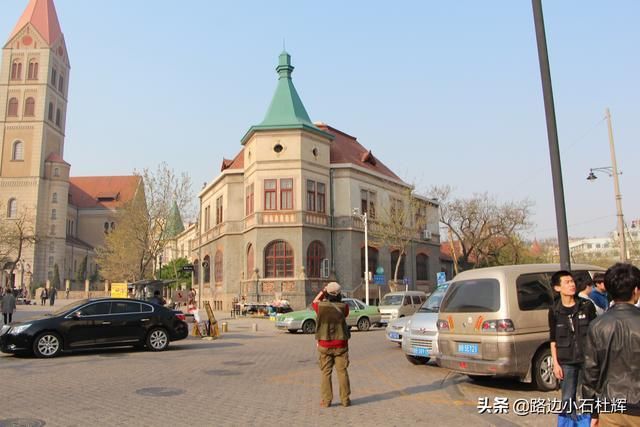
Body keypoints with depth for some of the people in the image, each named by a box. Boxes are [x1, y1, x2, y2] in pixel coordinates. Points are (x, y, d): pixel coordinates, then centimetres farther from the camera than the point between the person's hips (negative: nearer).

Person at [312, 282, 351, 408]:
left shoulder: (321, 306, -9)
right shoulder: (343, 307, -9)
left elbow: (314, 302, 13)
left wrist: (322, 292, 16)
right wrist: (338, 300, 9)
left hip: (324, 345, 0)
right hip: (341, 345, 0)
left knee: (326, 373, 7)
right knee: (342, 372, 7)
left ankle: (326, 400, 8)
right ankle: (345, 399, 11)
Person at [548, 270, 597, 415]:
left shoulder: (587, 306, -3)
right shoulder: (554, 310, -1)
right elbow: (553, 340, 4)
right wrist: (555, 363, 1)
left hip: (588, 359, 0)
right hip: (567, 362, 1)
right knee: (568, 399, 8)